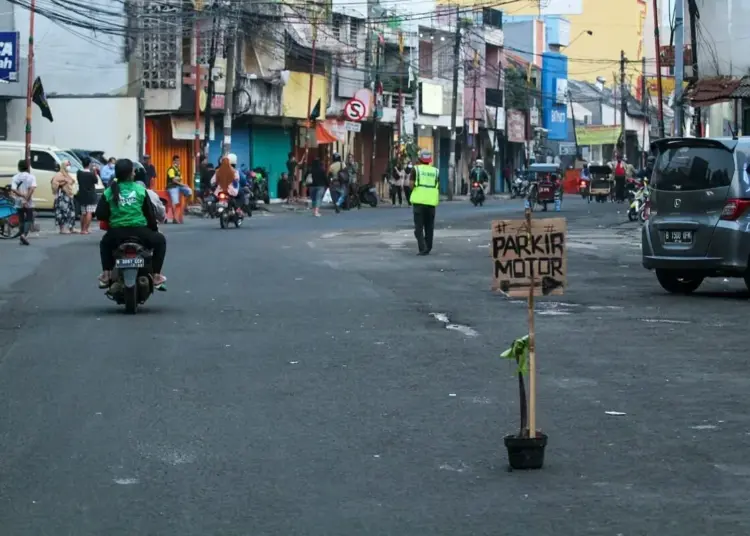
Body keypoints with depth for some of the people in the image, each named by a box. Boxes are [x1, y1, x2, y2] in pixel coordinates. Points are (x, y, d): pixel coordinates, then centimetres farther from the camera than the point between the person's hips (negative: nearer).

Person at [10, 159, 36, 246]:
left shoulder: (15, 178, 1)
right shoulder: (31, 177, -4)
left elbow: (13, 189, -13)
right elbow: (32, 189, -18)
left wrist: (23, 195, -13)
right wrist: (27, 199, -18)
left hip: (19, 203, 2)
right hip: (29, 203, -2)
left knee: (21, 220, 13)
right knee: (29, 220, 3)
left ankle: (22, 238, 13)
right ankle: (24, 235, -19)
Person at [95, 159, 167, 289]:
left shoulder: (109, 192, 2)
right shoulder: (140, 189, -1)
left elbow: (100, 215, 1)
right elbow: (150, 212, 4)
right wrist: (154, 228, 21)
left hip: (116, 234, 2)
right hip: (139, 232, -2)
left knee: (105, 243, 36)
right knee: (160, 240, 26)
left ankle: (106, 275, 23)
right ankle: (156, 276, 16)